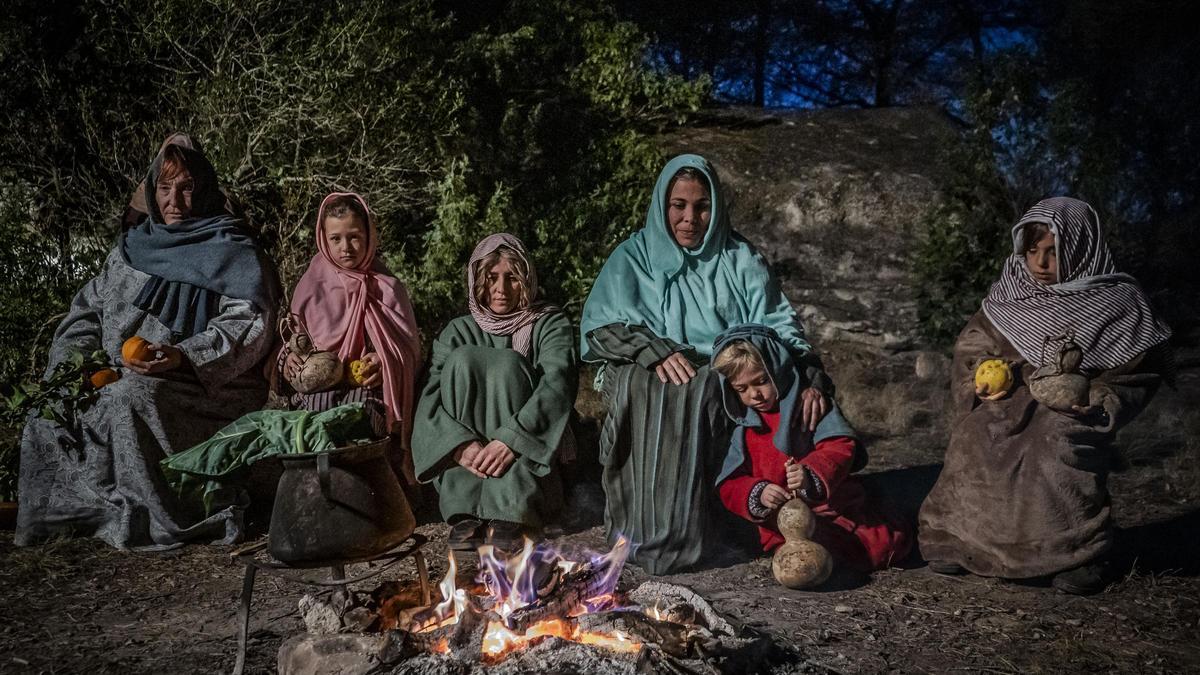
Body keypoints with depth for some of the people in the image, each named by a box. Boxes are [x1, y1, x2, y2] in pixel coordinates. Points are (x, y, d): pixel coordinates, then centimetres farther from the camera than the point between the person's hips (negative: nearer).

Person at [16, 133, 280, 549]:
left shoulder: (233, 253, 0)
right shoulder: (132, 248, 19)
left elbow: (248, 326, -12)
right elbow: (87, 311, 19)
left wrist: (184, 356, -26)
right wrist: (73, 361, -2)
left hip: (211, 388, -6)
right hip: (120, 380, 6)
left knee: (134, 398, -34)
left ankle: (153, 519, -25)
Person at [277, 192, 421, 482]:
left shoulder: (387, 289, 10)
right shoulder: (312, 287, 15)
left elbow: (410, 351, 8)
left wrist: (386, 361, -12)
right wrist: (287, 361, -3)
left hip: (368, 393, -1)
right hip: (314, 397, 2)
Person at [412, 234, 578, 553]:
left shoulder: (550, 324, 3)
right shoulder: (458, 332, 9)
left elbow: (559, 382, -17)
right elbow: (430, 398, -8)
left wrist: (511, 438, -33)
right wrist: (461, 444, -29)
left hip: (532, 451, -2)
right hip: (470, 452, 2)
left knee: (506, 363, -24)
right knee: (463, 359, -20)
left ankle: (510, 513, -35)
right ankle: (466, 511, -29)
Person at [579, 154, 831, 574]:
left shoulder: (740, 260, 16)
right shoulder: (635, 256, 14)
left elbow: (779, 326, 4)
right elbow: (600, 325, 0)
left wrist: (813, 378, -15)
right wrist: (655, 350, -20)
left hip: (722, 377, 1)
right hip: (644, 374, -1)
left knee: (699, 390, -33)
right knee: (642, 386, -34)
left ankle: (680, 535, -31)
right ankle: (640, 528, -36)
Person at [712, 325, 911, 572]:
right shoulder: (742, 427, 8)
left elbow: (840, 447, -11)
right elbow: (730, 486, 3)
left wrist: (811, 474, -31)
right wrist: (758, 494, -19)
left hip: (834, 507, 1)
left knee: (894, 540, -15)